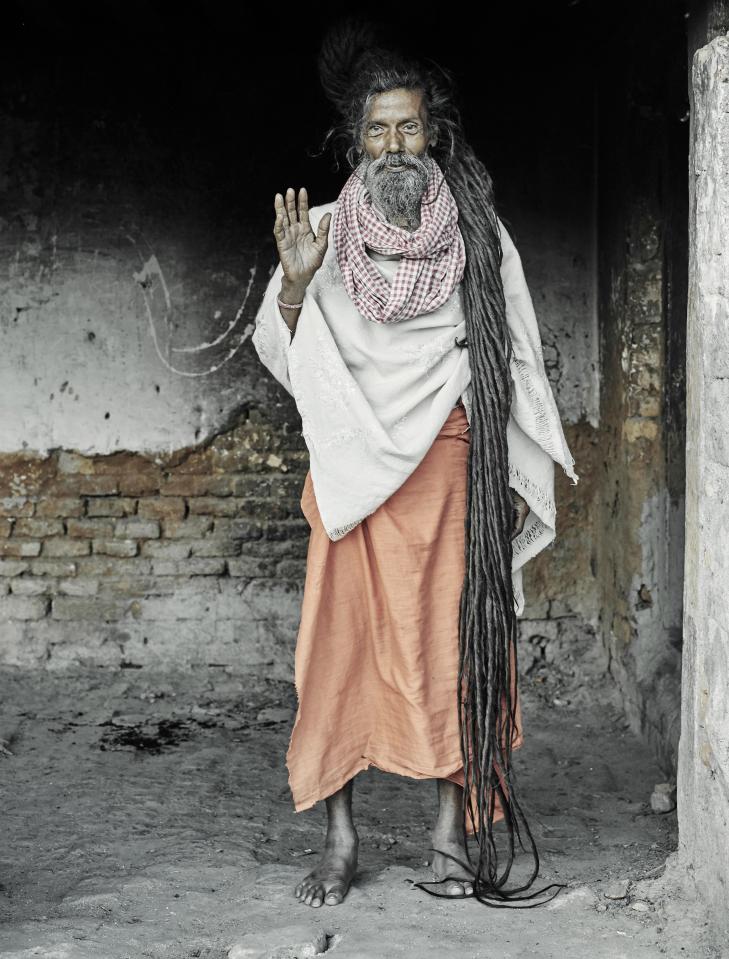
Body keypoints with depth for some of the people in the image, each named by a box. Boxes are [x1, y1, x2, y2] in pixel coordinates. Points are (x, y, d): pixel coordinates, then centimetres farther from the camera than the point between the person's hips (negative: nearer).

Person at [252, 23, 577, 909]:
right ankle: (339, 841, 6)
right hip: (360, 468, 0)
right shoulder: (327, 229, 7)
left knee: (453, 643, 0)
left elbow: (515, 357, 9)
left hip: (453, 467, 0)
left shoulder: (477, 231, 7)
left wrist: (515, 476, 3)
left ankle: (452, 834, 9)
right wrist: (296, 280, -19)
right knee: (345, 644, -2)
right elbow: (283, 351, 1)